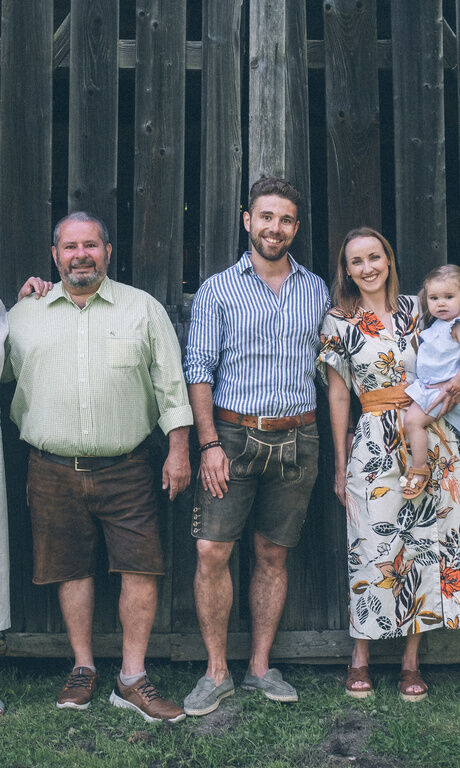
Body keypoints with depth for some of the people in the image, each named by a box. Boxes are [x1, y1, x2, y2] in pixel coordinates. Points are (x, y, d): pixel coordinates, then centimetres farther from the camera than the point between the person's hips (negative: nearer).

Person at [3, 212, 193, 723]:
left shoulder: (143, 308, 5)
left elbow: (171, 384, 5)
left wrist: (178, 450, 0)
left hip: (124, 469, -1)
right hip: (53, 470, 1)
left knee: (141, 569, -3)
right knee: (71, 569, 9)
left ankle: (133, 681, 9)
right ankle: (83, 670, 24)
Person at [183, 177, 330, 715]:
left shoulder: (317, 291, 11)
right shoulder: (218, 291, 2)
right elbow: (199, 369, -3)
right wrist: (209, 444, -11)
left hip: (297, 441, 2)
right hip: (233, 435, -2)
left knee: (273, 555, 9)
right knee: (212, 551, -7)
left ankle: (260, 667, 21)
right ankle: (216, 672, 8)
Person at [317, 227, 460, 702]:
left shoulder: (417, 308, 7)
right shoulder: (339, 324, 1)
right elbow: (338, 394, 4)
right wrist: (340, 463, 5)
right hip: (376, 443, -2)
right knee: (374, 546, -1)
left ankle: (411, 658, 18)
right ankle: (360, 655, 16)